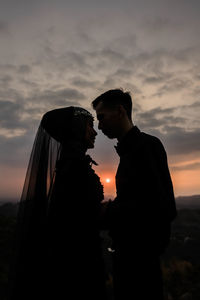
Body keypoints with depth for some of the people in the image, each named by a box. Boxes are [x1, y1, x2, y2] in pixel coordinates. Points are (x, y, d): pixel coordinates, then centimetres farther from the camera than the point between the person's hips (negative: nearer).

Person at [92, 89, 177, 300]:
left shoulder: (147, 144, -19)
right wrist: (110, 208, 0)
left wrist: (108, 212, -19)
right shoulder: (129, 149, 9)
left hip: (140, 253, -9)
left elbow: (158, 205, -27)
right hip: (130, 251, 9)